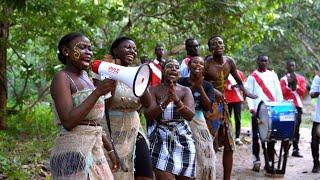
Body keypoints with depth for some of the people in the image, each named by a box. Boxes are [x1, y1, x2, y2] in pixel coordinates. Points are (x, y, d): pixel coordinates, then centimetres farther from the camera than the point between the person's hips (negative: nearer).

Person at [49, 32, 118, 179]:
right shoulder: (62, 78, -9)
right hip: (73, 151, -8)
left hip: (95, 149, 8)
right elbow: (68, 122, -20)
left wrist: (109, 149, 21)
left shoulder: (85, 77, 15)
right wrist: (98, 92, -22)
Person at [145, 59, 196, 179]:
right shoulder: (154, 90, 1)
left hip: (183, 140, 3)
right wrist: (165, 102, -27)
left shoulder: (185, 91, 4)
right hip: (160, 140, -2)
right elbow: (148, 115, -11)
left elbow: (190, 115, -11)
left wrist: (176, 100, -28)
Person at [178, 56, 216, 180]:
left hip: (199, 123, 3)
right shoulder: (181, 82, -1)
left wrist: (199, 87, -15)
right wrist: (193, 86, -16)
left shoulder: (207, 85, 5)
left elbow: (208, 107, -7)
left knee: (205, 158, 1)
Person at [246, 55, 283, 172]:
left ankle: (269, 160, 11)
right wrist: (251, 108, -13)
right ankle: (256, 160, 3)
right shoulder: (252, 76, 7)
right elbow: (249, 93, -1)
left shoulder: (273, 75, 14)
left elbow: (278, 92, 11)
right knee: (256, 136, -2)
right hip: (257, 111, -2)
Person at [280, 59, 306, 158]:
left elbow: (303, 92, 1)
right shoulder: (283, 79, 6)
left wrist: (296, 84, -11)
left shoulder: (301, 78, 11)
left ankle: (296, 150, 2)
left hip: (297, 106, 2)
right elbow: (282, 93, -4)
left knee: (296, 128, 1)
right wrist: (289, 84, -13)